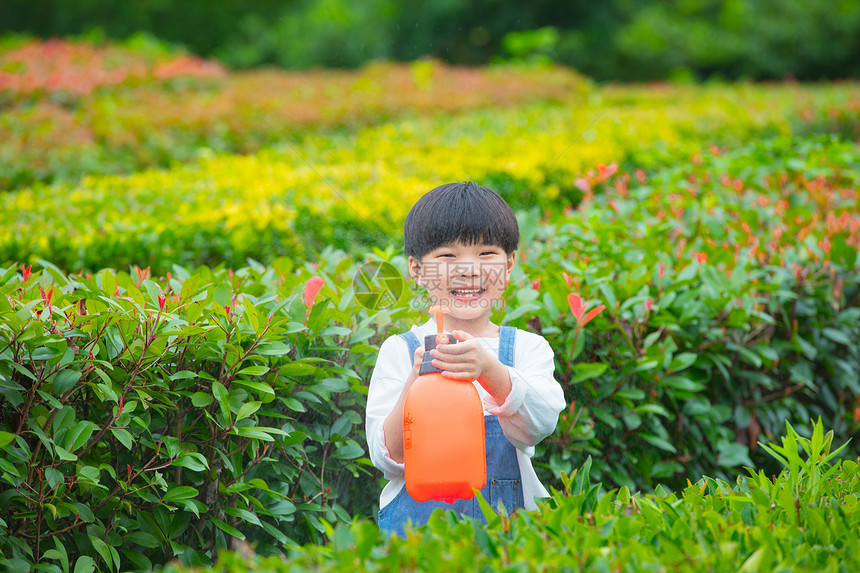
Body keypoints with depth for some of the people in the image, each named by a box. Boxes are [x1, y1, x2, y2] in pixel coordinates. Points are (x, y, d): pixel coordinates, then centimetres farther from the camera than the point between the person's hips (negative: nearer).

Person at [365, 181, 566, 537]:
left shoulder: (528, 348, 5)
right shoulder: (399, 351, 3)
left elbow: (541, 425, -13)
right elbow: (387, 460, -4)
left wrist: (489, 370, -29)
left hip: (509, 523, 2)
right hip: (416, 520, -1)